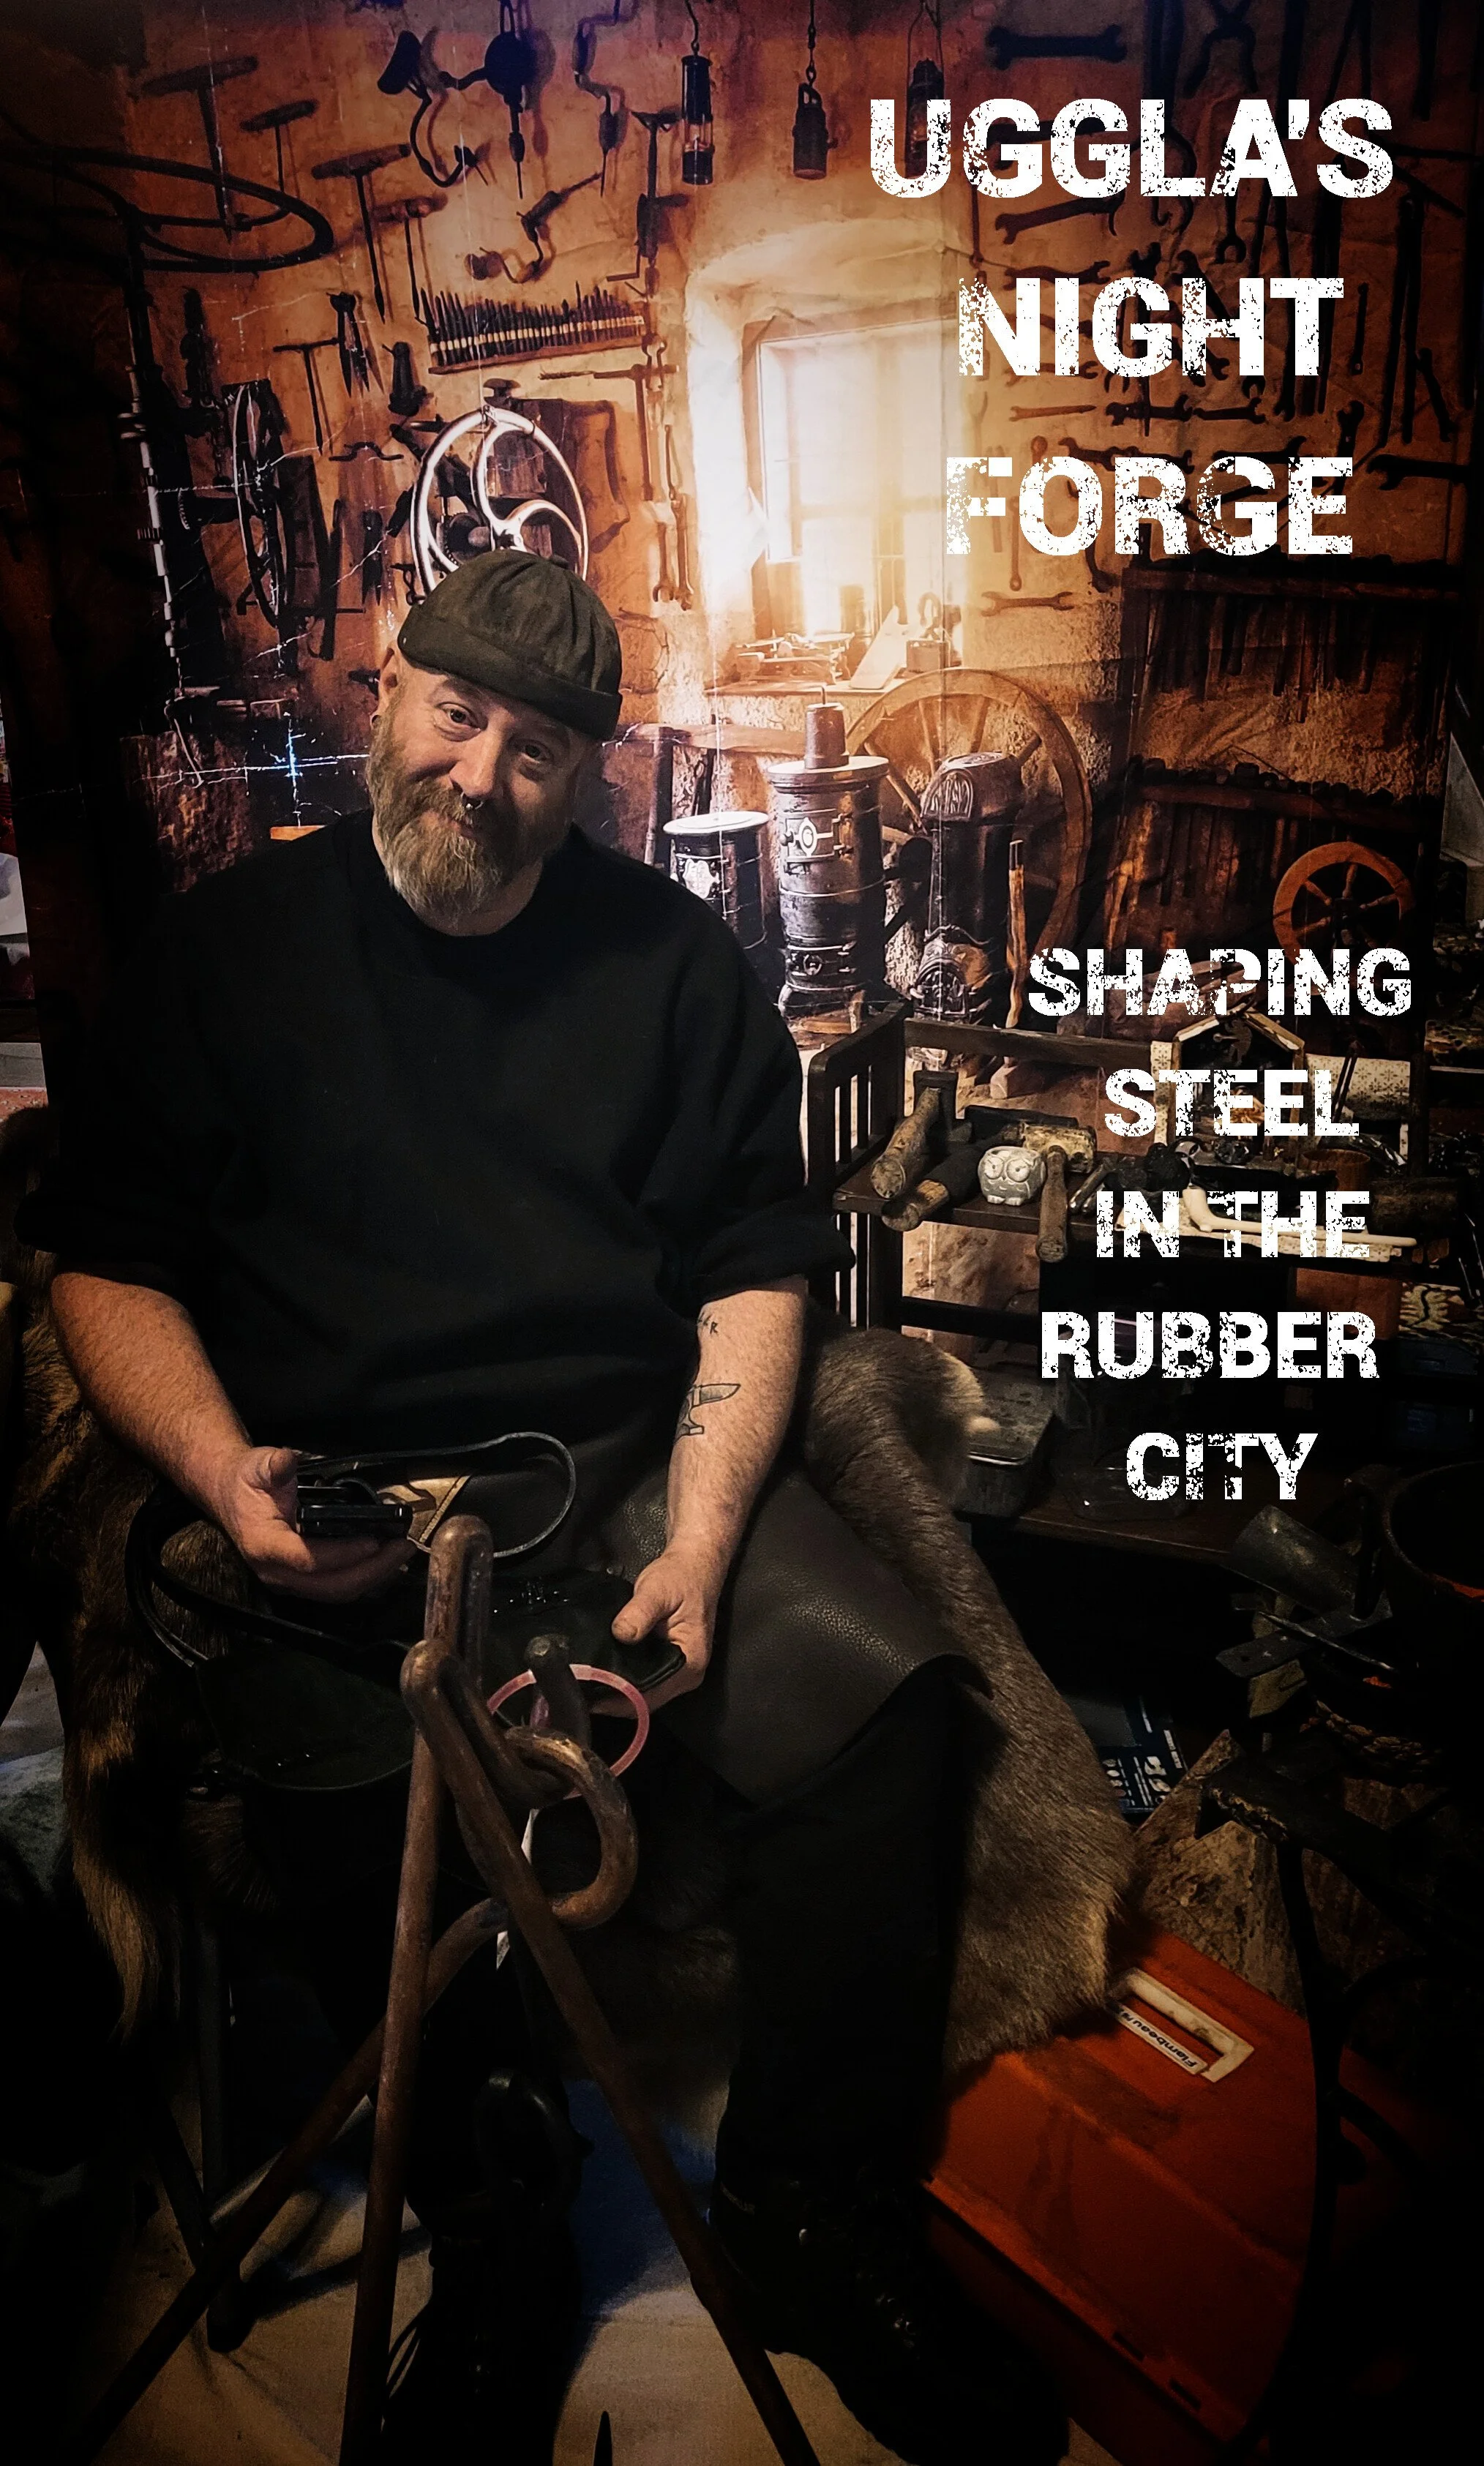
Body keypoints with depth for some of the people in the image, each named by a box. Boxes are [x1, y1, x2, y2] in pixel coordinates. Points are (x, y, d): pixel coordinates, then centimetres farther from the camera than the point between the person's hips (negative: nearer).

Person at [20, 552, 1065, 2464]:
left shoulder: (670, 961, 11)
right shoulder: (230, 948, 10)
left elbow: (756, 1273, 6)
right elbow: (104, 1258, 8)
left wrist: (700, 1546, -8)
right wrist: (227, 1477, -11)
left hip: (632, 1463, 2)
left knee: (877, 1686, -23)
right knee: (358, 1805, -30)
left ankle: (806, 2210, 0)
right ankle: (475, 2256, -1)